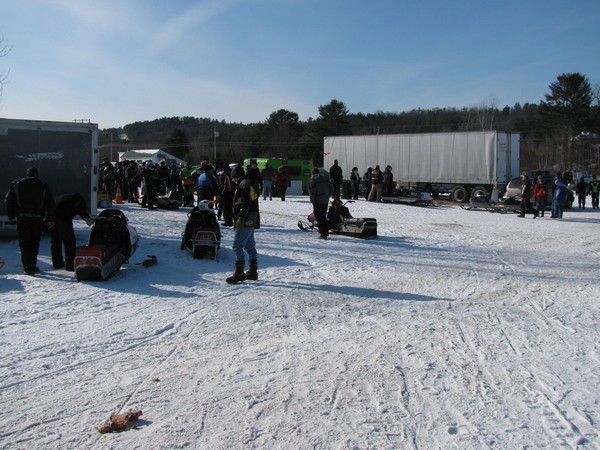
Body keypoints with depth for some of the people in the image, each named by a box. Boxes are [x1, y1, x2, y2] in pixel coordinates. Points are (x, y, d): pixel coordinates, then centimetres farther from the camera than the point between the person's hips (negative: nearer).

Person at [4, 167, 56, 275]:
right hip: (37, 217, 0)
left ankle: (28, 267, -7)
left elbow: (8, 200, 9)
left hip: (22, 218, 0)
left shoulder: (16, 184, 12)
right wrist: (50, 219, 6)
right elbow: (50, 202, 5)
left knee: (24, 243, 2)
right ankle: (32, 266, 15)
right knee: (34, 243, 13)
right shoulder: (43, 185, 10)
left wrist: (11, 216, 14)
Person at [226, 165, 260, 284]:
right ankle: (253, 272, 20)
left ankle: (239, 273, -11)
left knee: (237, 246, -10)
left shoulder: (244, 184, -12)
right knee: (249, 246, 14)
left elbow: (246, 203, -22)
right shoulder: (250, 184, 20)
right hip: (251, 221, 11)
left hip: (245, 221, -11)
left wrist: (241, 218, -24)